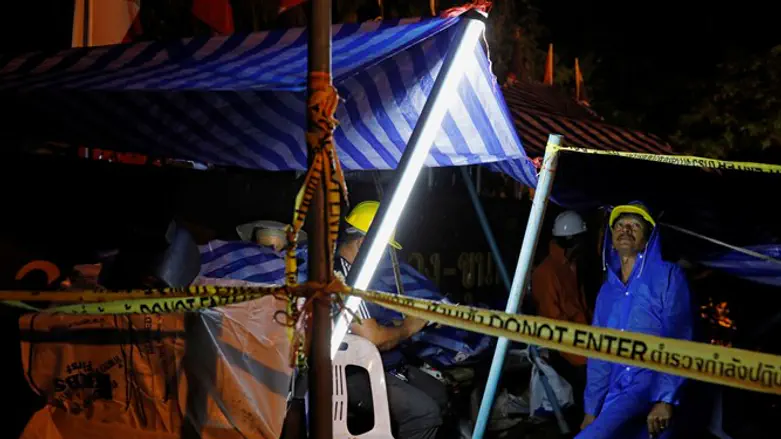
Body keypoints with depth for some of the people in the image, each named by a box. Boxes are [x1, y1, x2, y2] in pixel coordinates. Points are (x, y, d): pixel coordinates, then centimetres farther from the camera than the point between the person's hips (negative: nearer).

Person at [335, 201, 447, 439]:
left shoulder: (347, 271, 14)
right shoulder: (339, 276, -21)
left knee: (437, 394, 9)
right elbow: (373, 339, -23)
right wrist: (406, 329, -6)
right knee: (424, 411, -22)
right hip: (348, 374, -11)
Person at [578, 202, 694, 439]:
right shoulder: (607, 291, 19)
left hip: (653, 388, -7)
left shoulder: (668, 276, 1)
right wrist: (591, 409, 14)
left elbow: (679, 340, -9)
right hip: (616, 395, 7)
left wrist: (665, 399, -18)